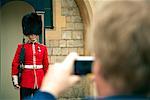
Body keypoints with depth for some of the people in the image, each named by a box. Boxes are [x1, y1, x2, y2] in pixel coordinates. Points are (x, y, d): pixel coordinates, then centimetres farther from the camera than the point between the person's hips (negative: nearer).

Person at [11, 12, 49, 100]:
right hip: (26, 82, -2)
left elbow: (46, 66, 9)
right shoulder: (21, 47, 1)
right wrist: (15, 80, -6)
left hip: (40, 81, 2)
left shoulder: (43, 48, 7)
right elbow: (15, 64, 0)